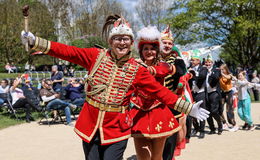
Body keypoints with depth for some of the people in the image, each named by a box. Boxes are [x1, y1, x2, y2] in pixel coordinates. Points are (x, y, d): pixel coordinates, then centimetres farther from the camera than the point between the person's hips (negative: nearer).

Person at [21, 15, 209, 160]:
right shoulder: (96, 56, -2)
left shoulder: (137, 70, -3)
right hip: (90, 125, 1)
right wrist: (35, 41, -16)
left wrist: (189, 108, -6)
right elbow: (67, 52, -8)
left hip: (116, 128, -1)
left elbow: (161, 91, -3)